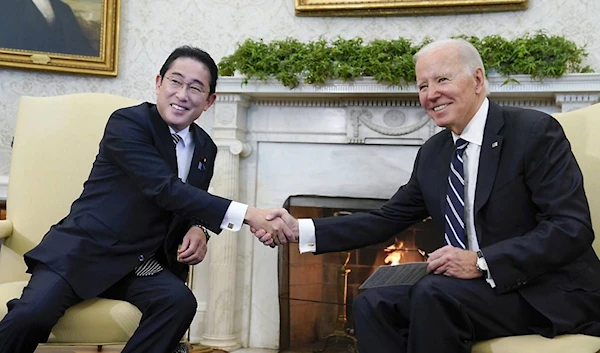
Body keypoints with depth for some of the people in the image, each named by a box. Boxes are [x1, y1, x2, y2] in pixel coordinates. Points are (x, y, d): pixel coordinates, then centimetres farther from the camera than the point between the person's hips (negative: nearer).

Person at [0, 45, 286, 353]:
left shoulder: (205, 148, 9)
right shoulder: (127, 123, -12)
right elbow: (166, 189, -25)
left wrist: (197, 230, -6)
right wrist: (247, 214, -31)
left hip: (140, 264, 5)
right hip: (84, 250, -5)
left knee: (181, 301, -26)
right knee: (32, 314, -30)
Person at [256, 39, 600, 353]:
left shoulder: (535, 132, -11)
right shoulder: (432, 153, 9)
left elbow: (572, 227, -17)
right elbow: (386, 220, 10)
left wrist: (482, 262, -26)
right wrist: (300, 230, -1)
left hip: (551, 292, -6)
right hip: (478, 285, 7)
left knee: (434, 293, -29)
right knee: (373, 304, -9)